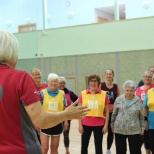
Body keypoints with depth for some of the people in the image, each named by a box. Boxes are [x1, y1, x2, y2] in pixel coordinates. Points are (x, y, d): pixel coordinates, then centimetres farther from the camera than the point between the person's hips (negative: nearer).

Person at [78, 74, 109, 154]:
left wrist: (106, 125, -2)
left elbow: (107, 111, 2)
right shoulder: (83, 94, -1)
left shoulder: (104, 94, -3)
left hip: (99, 125, -1)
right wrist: (80, 125, -2)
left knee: (98, 146, 8)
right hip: (86, 124, 1)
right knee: (84, 146, 10)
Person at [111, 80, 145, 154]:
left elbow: (141, 116, 7)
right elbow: (114, 114, 8)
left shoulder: (138, 101, 0)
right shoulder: (119, 99, 0)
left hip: (134, 131, -1)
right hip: (119, 130, 1)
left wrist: (142, 126, 3)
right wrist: (112, 125, 11)